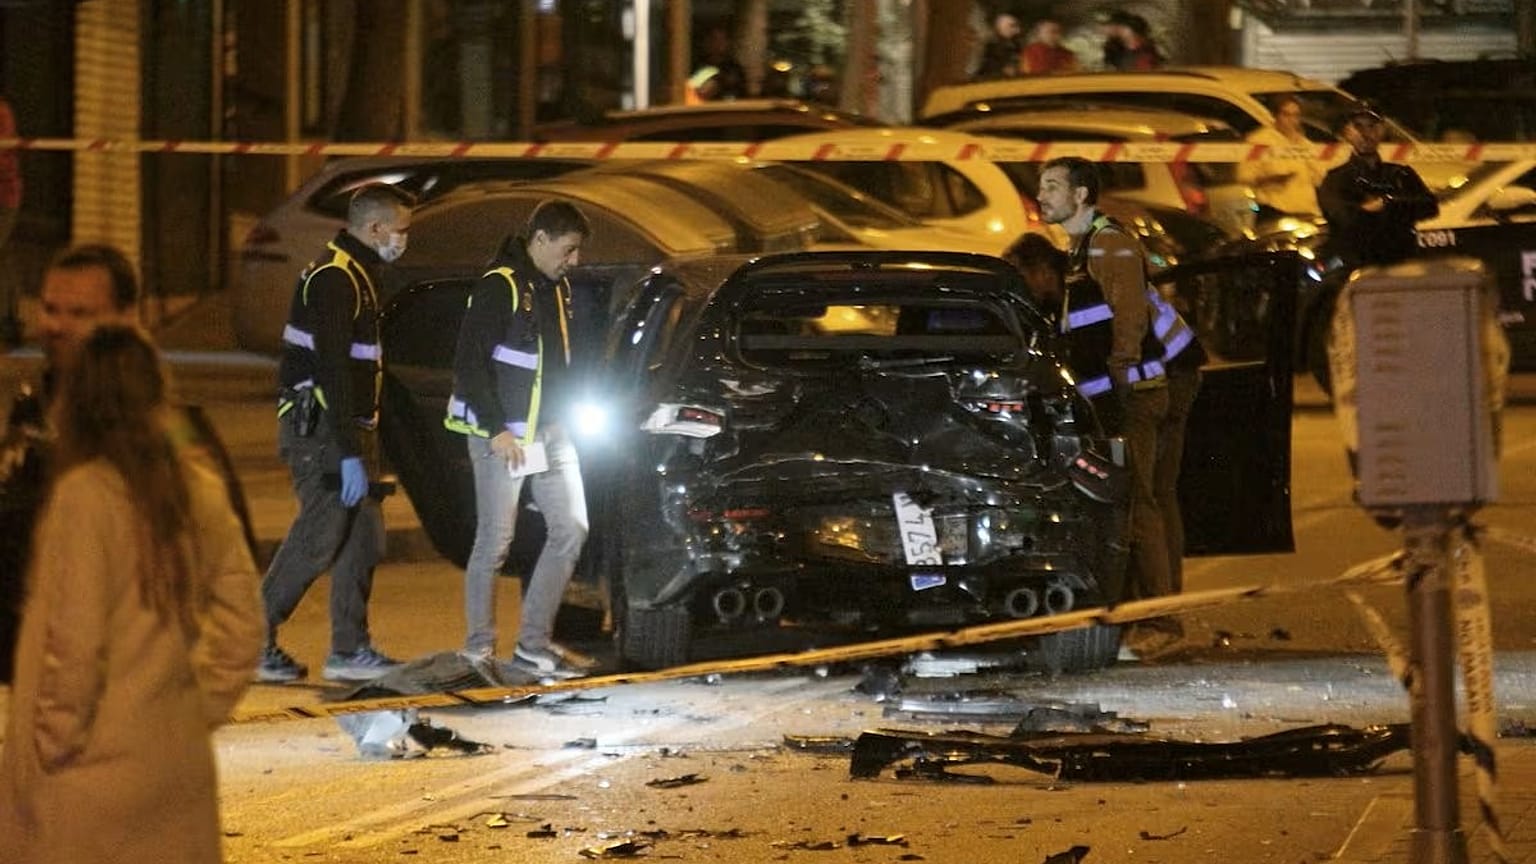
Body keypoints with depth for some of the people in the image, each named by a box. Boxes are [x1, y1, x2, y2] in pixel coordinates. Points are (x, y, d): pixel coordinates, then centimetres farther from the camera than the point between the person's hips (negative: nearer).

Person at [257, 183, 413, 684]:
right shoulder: (334, 279, -17)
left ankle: (350, 650, 11)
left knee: (364, 538, 8)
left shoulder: (357, 275, 17)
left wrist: (360, 442, 23)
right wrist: (349, 454, -25)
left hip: (346, 430, 10)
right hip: (320, 431, -10)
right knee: (319, 538, -11)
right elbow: (331, 370, -22)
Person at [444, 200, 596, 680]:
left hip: (550, 432, 8)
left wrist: (561, 419, 12)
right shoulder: (499, 288, -14)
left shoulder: (558, 290, 11)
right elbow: (469, 363, -17)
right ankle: (479, 647, 7)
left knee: (571, 530, 4)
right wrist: (496, 429, -19)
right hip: (503, 435, -8)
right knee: (495, 542, -3)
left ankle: (535, 643, 8)